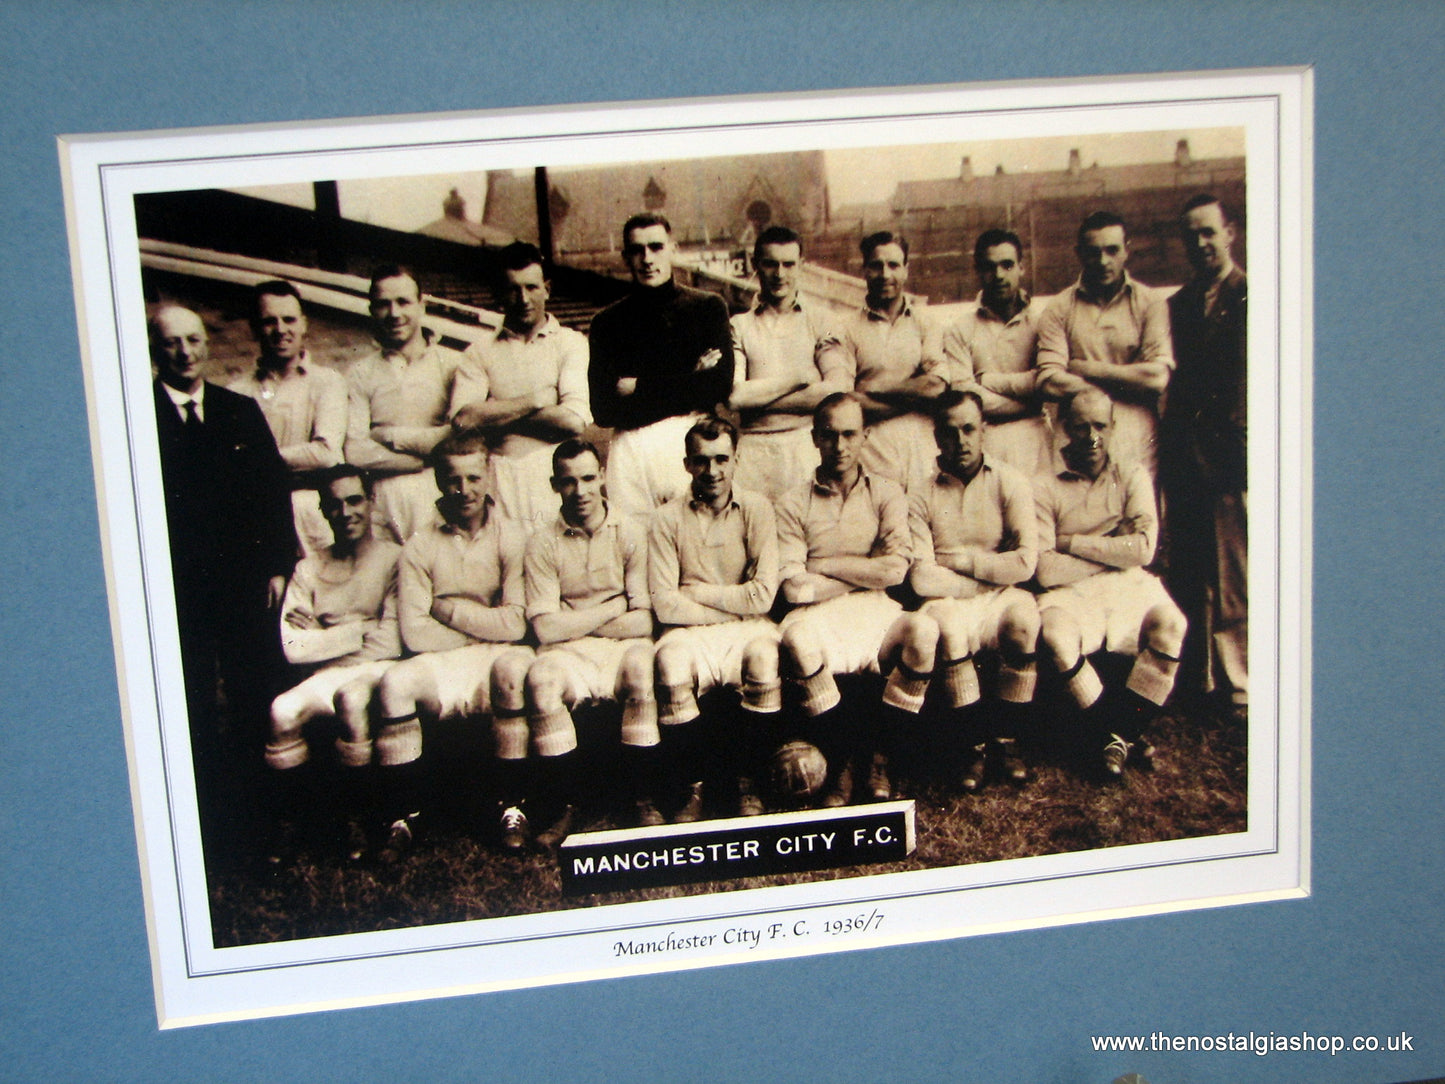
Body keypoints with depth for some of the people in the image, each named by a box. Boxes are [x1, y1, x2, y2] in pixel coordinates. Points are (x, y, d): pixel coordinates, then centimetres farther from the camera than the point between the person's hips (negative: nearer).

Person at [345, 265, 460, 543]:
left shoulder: (451, 364, 8)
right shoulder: (361, 373, 11)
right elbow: (355, 452, -1)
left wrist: (391, 435, -1)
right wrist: (430, 454, -4)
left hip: (443, 495, 0)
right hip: (387, 497, 1)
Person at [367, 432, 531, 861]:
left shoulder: (511, 539, 4)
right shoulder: (421, 547, 6)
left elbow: (516, 624, -6)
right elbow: (414, 631, -2)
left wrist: (450, 607, -5)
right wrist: (485, 628, -4)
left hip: (500, 658, -1)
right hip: (444, 665, 2)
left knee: (515, 669, -37)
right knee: (395, 683, -30)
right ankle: (402, 817, -18)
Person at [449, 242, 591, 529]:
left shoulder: (570, 343, 8)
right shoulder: (479, 352, 13)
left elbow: (574, 420, -5)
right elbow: (462, 419, -3)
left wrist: (497, 414, 1)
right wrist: (534, 400, -4)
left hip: (556, 473, -1)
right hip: (500, 479, 1)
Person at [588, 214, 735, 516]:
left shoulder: (708, 307, 10)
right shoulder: (607, 322, 11)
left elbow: (720, 387, -2)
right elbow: (602, 411, 0)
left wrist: (640, 390, -1)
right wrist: (688, 389, -5)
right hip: (630, 450, 1)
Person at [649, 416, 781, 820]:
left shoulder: (756, 510, 2)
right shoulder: (669, 519, 3)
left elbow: (763, 596, -7)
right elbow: (664, 604, -5)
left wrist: (695, 592, -6)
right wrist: (733, 604, -7)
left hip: (747, 630, 0)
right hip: (693, 634, 0)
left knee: (765, 653, -33)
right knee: (671, 659, -33)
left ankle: (748, 784, -14)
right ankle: (692, 788, -17)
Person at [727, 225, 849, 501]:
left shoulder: (818, 320, 11)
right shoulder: (739, 326, 9)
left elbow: (839, 389, -3)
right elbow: (733, 396, -4)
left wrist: (759, 399, -4)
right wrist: (798, 378, -1)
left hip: (808, 447, 0)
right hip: (754, 449, 0)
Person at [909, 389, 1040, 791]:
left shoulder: (1010, 482, 2)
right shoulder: (921, 497, 1)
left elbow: (1025, 562, -8)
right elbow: (922, 578, -10)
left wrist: (961, 560, -7)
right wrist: (991, 575, -7)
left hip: (1001, 600, 1)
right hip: (951, 603, -1)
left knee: (1025, 614, -31)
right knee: (946, 623, -34)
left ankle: (1008, 738, -11)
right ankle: (975, 742, -16)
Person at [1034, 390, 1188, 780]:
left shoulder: (1132, 476, 7)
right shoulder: (1047, 488, 0)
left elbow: (1143, 550, -7)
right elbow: (1046, 571, -10)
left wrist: (1072, 542, -7)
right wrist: (1113, 551, -6)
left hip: (1130, 588, 2)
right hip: (1072, 595, -2)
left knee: (1170, 622, -28)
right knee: (1055, 633, -33)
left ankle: (1130, 726, -9)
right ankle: (1113, 733, -14)